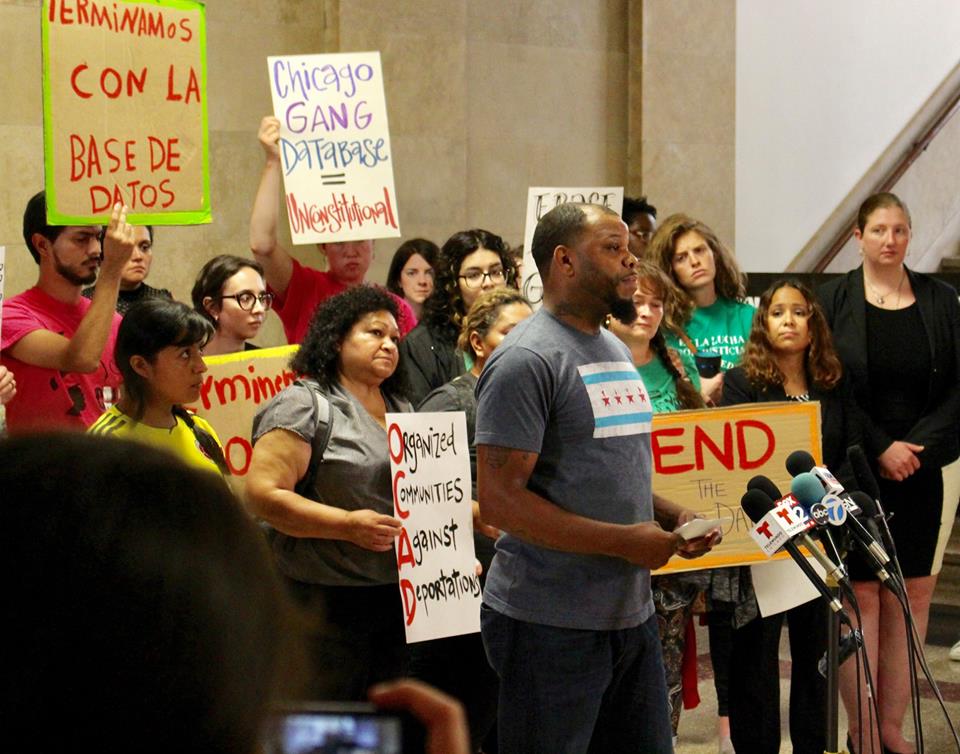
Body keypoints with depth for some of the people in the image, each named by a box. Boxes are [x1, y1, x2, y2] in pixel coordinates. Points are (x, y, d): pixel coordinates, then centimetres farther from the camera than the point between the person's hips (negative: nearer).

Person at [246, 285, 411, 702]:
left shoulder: (400, 409, 17)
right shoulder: (305, 405, -7)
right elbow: (264, 494, -17)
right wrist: (347, 525, -23)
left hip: (398, 598, 7)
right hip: (330, 601, -7)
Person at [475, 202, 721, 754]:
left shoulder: (617, 352, 16)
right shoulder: (527, 360, -13)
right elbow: (499, 500, -20)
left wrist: (674, 517, 5)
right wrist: (624, 541, -20)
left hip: (633, 617, 9)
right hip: (553, 626, -9)